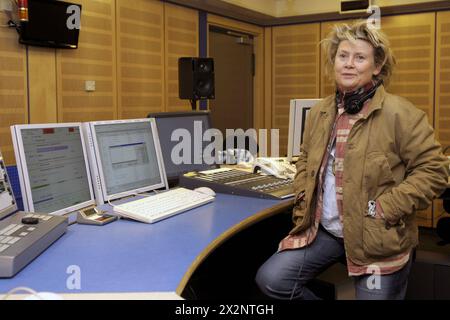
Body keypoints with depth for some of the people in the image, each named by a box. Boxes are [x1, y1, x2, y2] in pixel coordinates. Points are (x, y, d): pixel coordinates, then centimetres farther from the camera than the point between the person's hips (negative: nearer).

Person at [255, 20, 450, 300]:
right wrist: (303, 196, 6)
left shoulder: (399, 113, -12)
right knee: (271, 279, -7)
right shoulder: (320, 112, 8)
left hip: (377, 239, -5)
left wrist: (386, 207, -18)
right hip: (323, 231, 5)